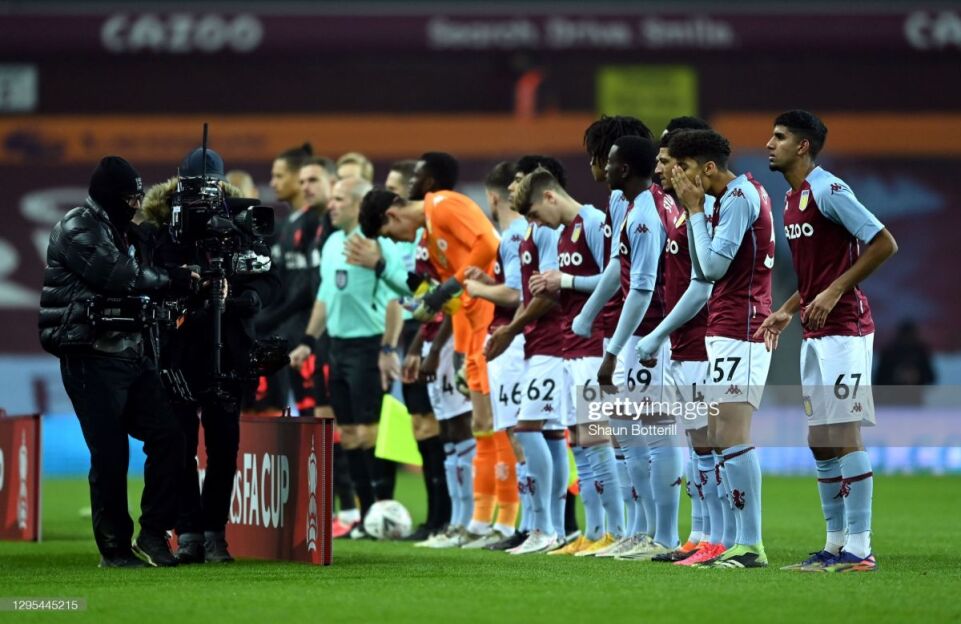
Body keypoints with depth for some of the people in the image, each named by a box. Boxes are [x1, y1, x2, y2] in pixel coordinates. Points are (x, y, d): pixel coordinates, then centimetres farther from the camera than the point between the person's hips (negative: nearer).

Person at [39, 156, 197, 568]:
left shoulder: (118, 233, 21)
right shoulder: (76, 229, -8)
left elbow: (134, 284, 22)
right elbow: (118, 277, -19)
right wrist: (175, 280, -11)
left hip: (132, 357, 8)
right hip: (93, 359, -8)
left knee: (167, 437, -1)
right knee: (110, 455, -5)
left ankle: (153, 533, 7)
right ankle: (114, 548, 4)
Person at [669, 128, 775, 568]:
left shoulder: (739, 198, -12)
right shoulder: (731, 198, 18)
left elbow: (713, 265, -17)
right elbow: (703, 269, 20)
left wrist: (695, 210, -9)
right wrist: (694, 211, 12)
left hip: (738, 332, -11)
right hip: (727, 330, 11)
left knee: (732, 434, -15)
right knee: (721, 437, 9)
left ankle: (750, 544, -17)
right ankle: (742, 541, 9)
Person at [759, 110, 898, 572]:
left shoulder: (828, 191, -14)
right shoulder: (793, 199, 15)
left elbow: (884, 244, -17)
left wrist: (834, 292, -20)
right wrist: (787, 311, 16)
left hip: (844, 330, -10)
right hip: (814, 334, 10)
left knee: (844, 436, -10)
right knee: (820, 441, 11)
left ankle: (859, 548, -10)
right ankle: (836, 543, 17)